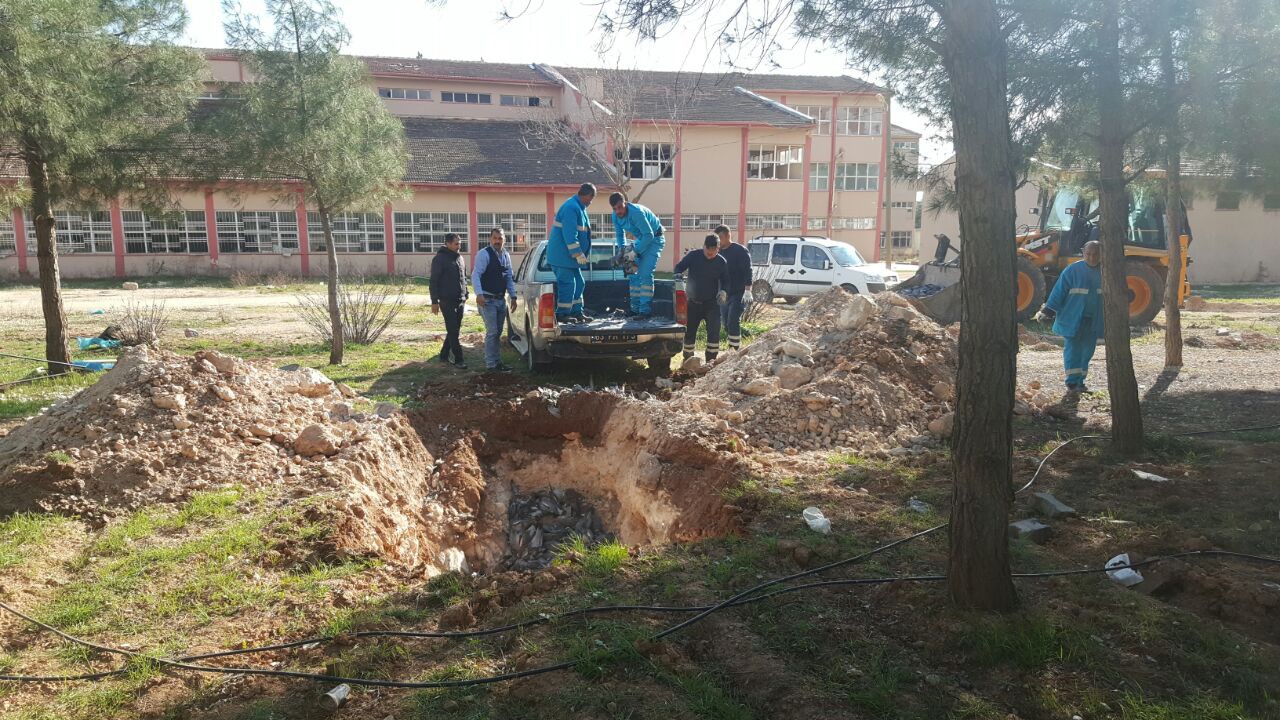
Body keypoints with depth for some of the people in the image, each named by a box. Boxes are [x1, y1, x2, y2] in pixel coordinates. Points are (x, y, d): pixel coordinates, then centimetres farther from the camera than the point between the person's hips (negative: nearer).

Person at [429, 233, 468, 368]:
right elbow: (434, 281, -10)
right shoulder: (440, 259, -9)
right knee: (453, 331, -6)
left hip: (460, 301, 7)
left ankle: (444, 355, 20)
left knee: (455, 330, 9)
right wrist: (434, 301, -13)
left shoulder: (459, 258, 13)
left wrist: (465, 296, 17)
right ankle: (458, 359, -4)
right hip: (447, 301, -7)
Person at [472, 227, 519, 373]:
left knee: (498, 333, 13)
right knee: (492, 332, -8)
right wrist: (479, 294, -30)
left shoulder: (506, 256, 12)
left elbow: (509, 278, 19)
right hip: (488, 300, -8)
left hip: (500, 300, 8)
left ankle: (497, 362, 22)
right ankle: (490, 365, -2)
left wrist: (513, 297, 13)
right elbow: (475, 275, -18)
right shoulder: (484, 254, -11)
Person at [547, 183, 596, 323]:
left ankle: (577, 312, 19)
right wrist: (578, 254, -23)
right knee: (567, 284, -7)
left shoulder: (579, 208, 16)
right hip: (563, 255, -11)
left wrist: (582, 253, 20)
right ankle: (562, 314, 0)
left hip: (569, 256, 11)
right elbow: (570, 235, -24)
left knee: (578, 283, 13)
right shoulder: (571, 208, -18)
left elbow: (581, 233, 23)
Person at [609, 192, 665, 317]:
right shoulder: (615, 216, -7)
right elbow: (620, 234, 11)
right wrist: (622, 249, -5)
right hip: (640, 239, 8)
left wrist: (635, 252, -29)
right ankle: (635, 309, 12)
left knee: (645, 274, -19)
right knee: (634, 273, 5)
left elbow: (649, 235, -31)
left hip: (654, 238, -8)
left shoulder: (637, 212, -32)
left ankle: (645, 310, -19)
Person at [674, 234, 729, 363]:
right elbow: (678, 268, 2)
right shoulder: (693, 256, -7)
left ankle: (711, 360, -4)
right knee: (689, 332, 9)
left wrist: (723, 292, -11)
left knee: (714, 331, -12)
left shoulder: (722, 262, -3)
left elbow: (725, 281, 8)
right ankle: (688, 360, 24)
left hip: (711, 303, 0)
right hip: (693, 302, 1)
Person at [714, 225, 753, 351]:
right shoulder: (719, 252, 13)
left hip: (738, 294, -7)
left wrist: (747, 291, -24)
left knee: (733, 322, -15)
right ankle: (732, 348, 21)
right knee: (726, 324, 9)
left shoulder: (740, 251, -8)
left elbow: (747, 271, -15)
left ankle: (735, 350, -12)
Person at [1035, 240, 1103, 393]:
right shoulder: (1073, 270, -6)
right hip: (1073, 319, -5)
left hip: (1093, 321, 5)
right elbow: (1059, 291, -8)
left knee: (1087, 351, 8)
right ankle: (1072, 382, 1)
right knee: (1072, 349, -4)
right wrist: (1047, 311, -13)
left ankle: (1080, 381, 17)